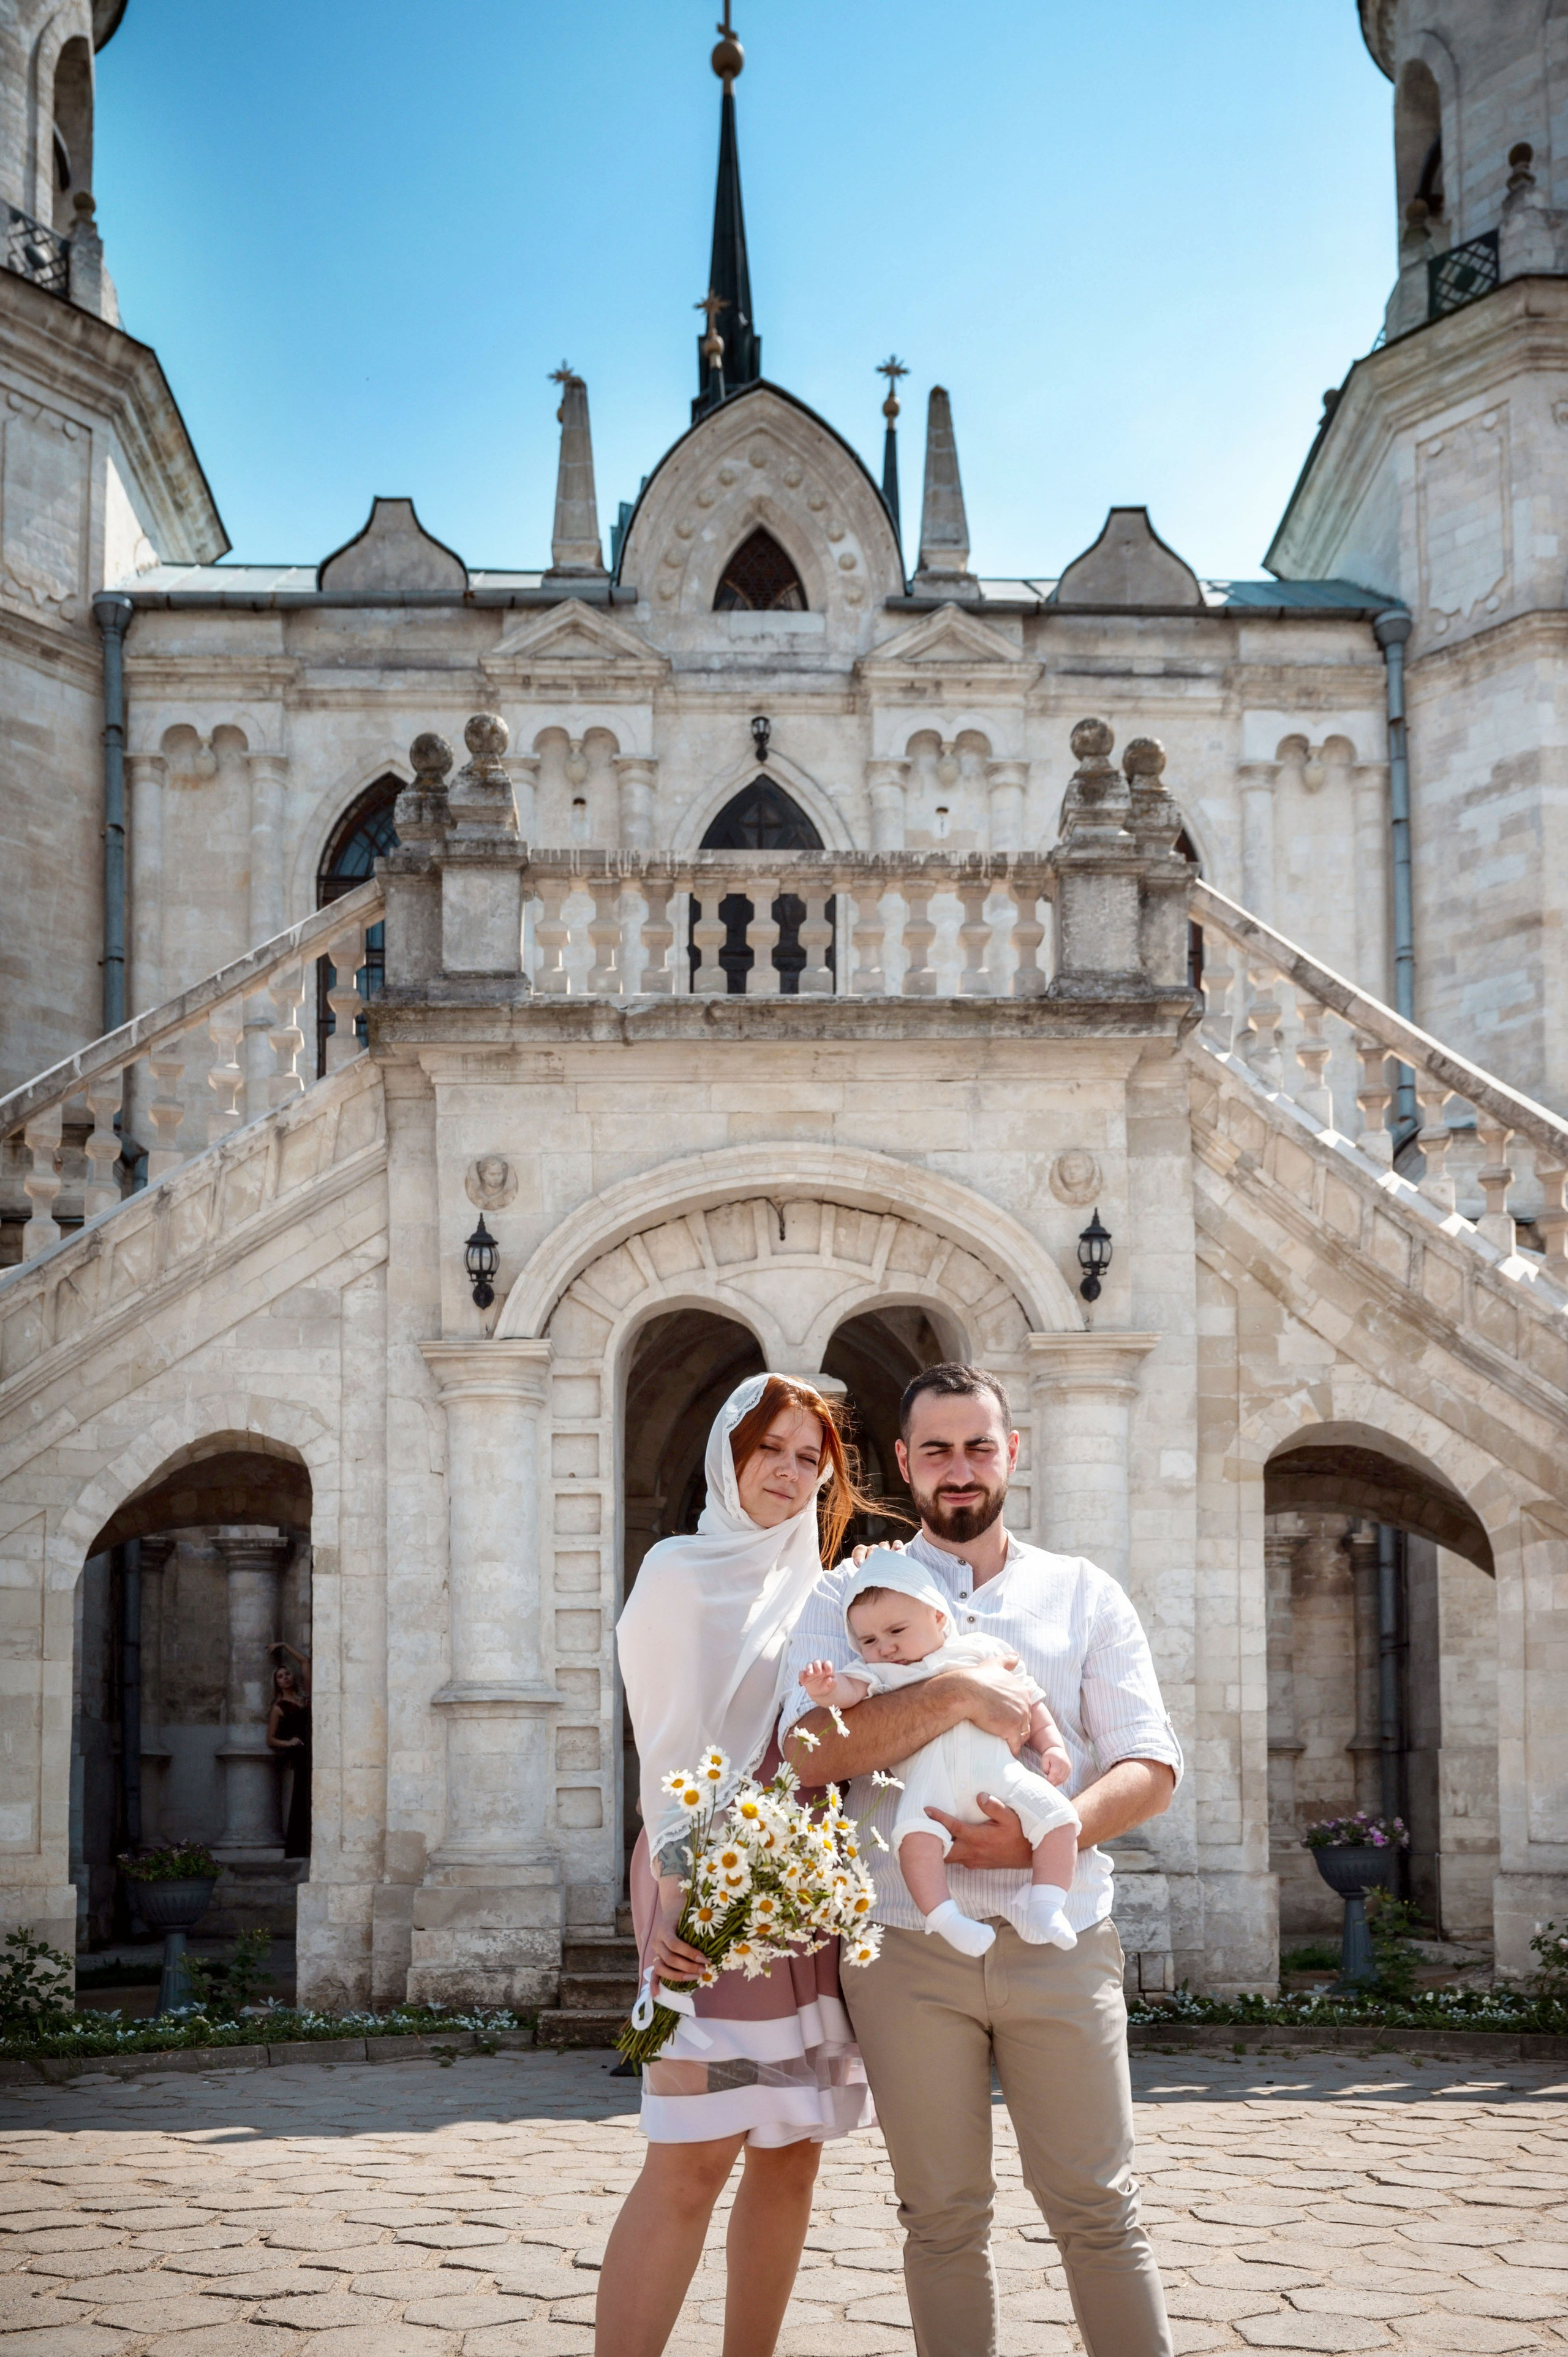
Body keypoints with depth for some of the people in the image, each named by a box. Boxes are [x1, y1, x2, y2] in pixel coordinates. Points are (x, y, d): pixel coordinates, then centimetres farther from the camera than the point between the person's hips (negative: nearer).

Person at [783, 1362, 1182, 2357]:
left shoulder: (1083, 1593, 10)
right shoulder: (850, 1597, 8)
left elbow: (1151, 1768, 4)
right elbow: (812, 1750, -9)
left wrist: (1048, 1837, -14)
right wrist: (957, 1696, -20)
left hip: (1060, 1938, 0)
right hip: (909, 1943, 0)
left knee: (1096, 2205, 1)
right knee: (944, 2217, 7)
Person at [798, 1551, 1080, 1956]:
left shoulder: (983, 1652, 24)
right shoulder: (879, 1672, 22)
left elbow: (1028, 1699, 28)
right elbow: (851, 1688, 0)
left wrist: (1051, 1744, 14)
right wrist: (827, 1688, -23)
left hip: (997, 1768, 2)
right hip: (926, 1774, -2)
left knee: (1056, 1815, -15)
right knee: (916, 1833, -32)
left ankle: (1046, 1908, -12)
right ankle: (945, 1918, -31)